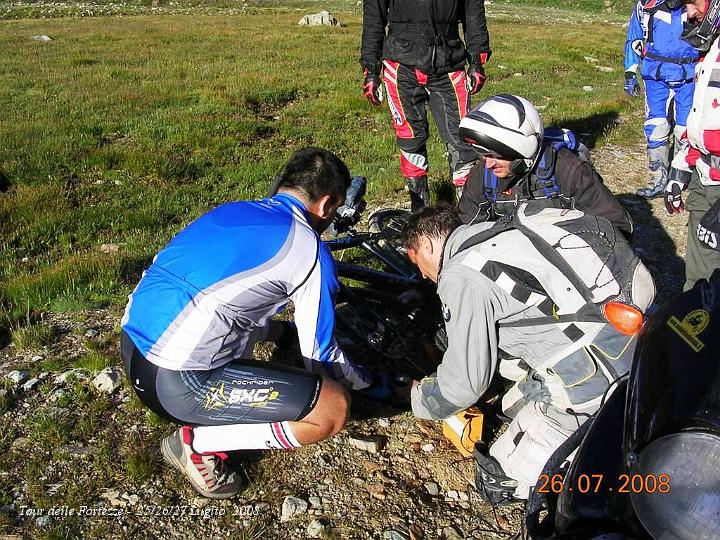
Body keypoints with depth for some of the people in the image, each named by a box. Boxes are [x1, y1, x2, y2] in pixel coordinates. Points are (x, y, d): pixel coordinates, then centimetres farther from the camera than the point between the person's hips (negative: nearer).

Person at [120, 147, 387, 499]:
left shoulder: (232, 210, 15)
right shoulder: (309, 249, -5)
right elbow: (319, 353, 4)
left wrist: (282, 332, 40)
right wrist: (368, 383, 24)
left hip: (132, 348, 9)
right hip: (176, 382, -9)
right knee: (334, 408, -6)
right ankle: (196, 443, 1)